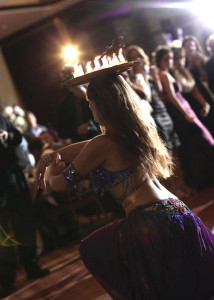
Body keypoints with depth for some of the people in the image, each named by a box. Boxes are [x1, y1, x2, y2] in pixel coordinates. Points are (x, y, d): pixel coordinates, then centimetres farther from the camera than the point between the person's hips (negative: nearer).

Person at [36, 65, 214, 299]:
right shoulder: (136, 128, 11)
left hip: (149, 226, -7)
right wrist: (51, 156, 24)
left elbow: (60, 184, 1)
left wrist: (54, 173, 23)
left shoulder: (104, 143, -12)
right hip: (175, 213, 7)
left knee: (92, 251, 20)